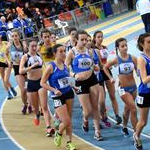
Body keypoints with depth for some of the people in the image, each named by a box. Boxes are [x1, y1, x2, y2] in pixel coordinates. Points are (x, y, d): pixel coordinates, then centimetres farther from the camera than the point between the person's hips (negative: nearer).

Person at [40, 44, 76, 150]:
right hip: (58, 97, -5)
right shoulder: (51, 67, -14)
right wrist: (54, 90, -21)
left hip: (69, 93, 5)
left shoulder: (65, 65, 3)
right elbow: (42, 83, -12)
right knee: (66, 121, -9)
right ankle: (58, 134, 21)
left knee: (69, 120, 8)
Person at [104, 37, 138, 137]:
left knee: (128, 109, 20)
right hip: (123, 88, -3)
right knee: (133, 109, -12)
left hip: (133, 87, 3)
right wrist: (111, 78, -1)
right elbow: (105, 67, 5)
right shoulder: (116, 60, -11)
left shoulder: (133, 58, -6)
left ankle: (125, 127, 43)